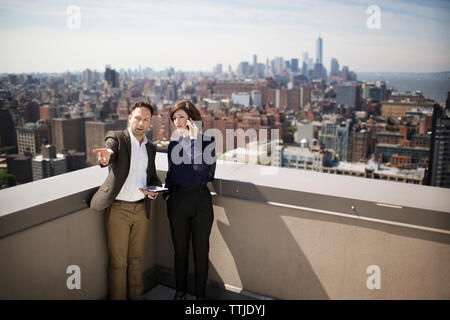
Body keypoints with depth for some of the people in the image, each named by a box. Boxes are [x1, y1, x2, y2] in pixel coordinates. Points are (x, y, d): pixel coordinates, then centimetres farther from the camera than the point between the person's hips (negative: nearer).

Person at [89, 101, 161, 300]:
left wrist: (154, 190, -3)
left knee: (136, 258, 17)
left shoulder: (150, 148, 12)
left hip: (141, 209, 5)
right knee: (118, 262, 4)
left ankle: (137, 296, 32)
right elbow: (109, 150, -28)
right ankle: (117, 298, 21)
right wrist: (105, 156, -52)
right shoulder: (116, 138, -5)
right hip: (119, 209, -5)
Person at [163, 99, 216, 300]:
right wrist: (167, 192, 5)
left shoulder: (207, 141, -5)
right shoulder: (174, 143, 8)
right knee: (180, 250, 15)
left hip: (201, 200, -3)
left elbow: (200, 166, -20)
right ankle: (180, 290, 33)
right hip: (177, 199, 4)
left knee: (201, 251, 7)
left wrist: (194, 138, -20)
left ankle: (200, 294, 24)